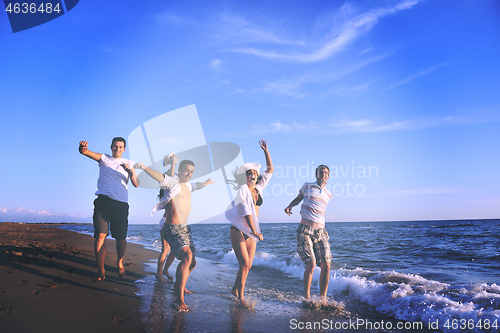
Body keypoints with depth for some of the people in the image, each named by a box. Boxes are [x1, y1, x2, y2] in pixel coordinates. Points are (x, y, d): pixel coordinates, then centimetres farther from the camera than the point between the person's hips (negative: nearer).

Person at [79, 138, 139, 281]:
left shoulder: (128, 163, 17)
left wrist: (130, 170, -10)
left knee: (121, 238, 2)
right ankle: (101, 271, -8)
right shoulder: (104, 158, 14)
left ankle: (120, 262, 30)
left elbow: (136, 184, 8)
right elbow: (84, 152, -1)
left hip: (121, 204, 1)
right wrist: (83, 147, -25)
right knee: (100, 235, -14)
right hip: (103, 201, -1)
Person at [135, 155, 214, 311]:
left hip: (184, 228, 9)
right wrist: (144, 167, -48)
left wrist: (207, 183, 58)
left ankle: (178, 285, 41)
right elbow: (160, 177, -30)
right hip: (172, 227, -9)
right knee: (187, 256, -27)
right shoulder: (173, 182, -10)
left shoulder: (187, 185, 16)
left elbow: (197, 185, 39)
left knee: (191, 262, 16)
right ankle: (179, 298, -23)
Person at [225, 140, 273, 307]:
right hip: (239, 230, -6)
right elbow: (246, 211, -21)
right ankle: (241, 298, 0)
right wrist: (255, 231, -30)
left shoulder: (258, 188, 9)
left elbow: (270, 170, 15)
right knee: (245, 265, -10)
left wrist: (266, 151, 12)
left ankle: (235, 290, 27)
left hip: (251, 232, 6)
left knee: (248, 265, 9)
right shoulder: (243, 189, -10)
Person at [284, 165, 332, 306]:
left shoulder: (328, 195, 14)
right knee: (311, 264, -16)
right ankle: (307, 297, 1)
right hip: (305, 230, -4)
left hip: (321, 232, 4)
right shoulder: (307, 186, 6)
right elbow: (298, 198, 20)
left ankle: (323, 298, 10)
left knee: (326, 265, -5)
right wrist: (290, 206, 4)